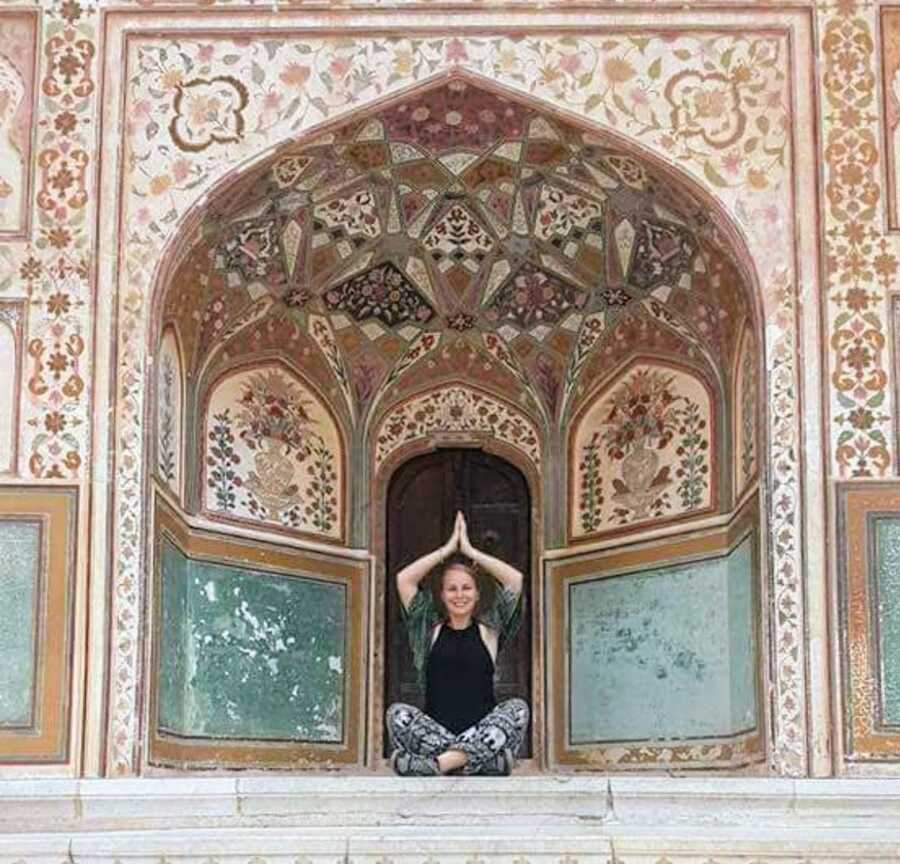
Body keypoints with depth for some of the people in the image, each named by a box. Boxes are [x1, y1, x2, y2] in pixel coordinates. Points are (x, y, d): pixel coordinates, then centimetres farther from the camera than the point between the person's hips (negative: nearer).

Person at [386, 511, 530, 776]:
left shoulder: (489, 630, 16)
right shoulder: (431, 630, 17)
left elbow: (515, 579, 8)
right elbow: (404, 579, 10)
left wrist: (469, 551, 13)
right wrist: (448, 548, 14)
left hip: (481, 732, 0)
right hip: (435, 731, 0)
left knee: (517, 708, -27)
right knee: (398, 713, -27)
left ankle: (439, 763, -37)